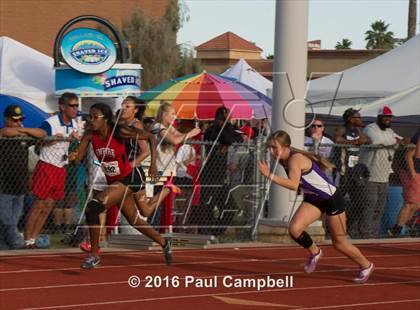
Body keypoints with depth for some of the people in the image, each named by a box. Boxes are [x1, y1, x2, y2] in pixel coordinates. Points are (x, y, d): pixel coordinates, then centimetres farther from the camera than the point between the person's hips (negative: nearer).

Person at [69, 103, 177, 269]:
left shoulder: (119, 131, -22)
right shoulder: (90, 134, -9)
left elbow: (150, 137, -13)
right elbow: (78, 158, -13)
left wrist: (153, 163, -18)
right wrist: (73, 156, -37)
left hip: (128, 179, -7)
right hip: (113, 181, 7)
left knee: (92, 208, -24)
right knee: (134, 220, 24)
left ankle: (94, 255, -11)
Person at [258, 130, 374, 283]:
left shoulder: (296, 159, -29)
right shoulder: (282, 160, -4)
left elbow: (294, 185, -46)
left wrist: (270, 176, -48)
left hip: (332, 199, -7)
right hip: (313, 199, 7)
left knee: (339, 243, 5)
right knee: (294, 229, -17)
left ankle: (366, 265, 29)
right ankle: (314, 252, 11)